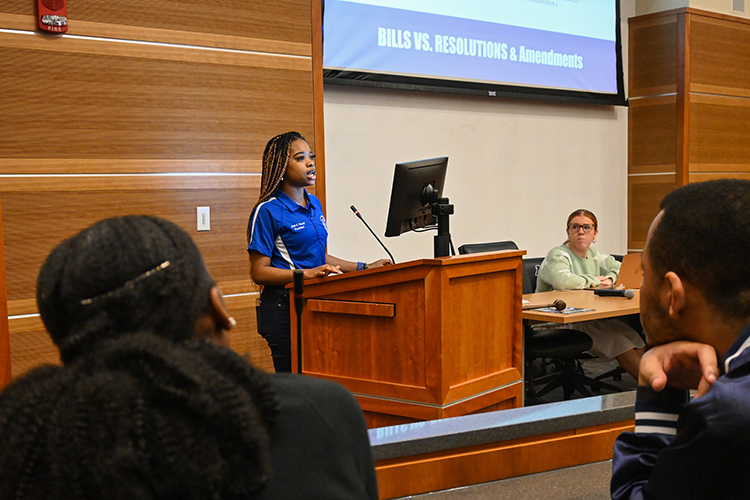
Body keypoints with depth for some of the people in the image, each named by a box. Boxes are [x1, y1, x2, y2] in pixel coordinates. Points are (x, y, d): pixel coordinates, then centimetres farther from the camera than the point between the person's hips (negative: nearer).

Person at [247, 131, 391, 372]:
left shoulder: (314, 205, 15)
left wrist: (363, 268, 15)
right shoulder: (268, 211, -9)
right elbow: (259, 272, -12)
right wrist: (310, 273, -23)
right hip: (284, 306, -7)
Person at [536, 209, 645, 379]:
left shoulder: (594, 255, 16)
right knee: (616, 339, -26)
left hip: (589, 319, 8)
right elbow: (562, 281, -32)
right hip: (556, 325, -8)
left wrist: (611, 279, 1)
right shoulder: (557, 255, -10)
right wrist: (593, 281, -14)